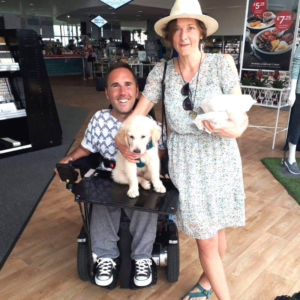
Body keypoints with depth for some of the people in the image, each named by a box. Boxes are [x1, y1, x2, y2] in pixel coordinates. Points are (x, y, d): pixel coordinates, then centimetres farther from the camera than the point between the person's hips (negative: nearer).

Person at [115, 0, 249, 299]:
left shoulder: (222, 63, -6)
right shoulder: (162, 70, -1)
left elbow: (242, 114, -7)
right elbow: (139, 111, 5)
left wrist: (236, 129, -28)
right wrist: (120, 140, -6)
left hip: (219, 157, 0)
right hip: (184, 161, 1)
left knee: (216, 228, 15)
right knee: (204, 237, 3)